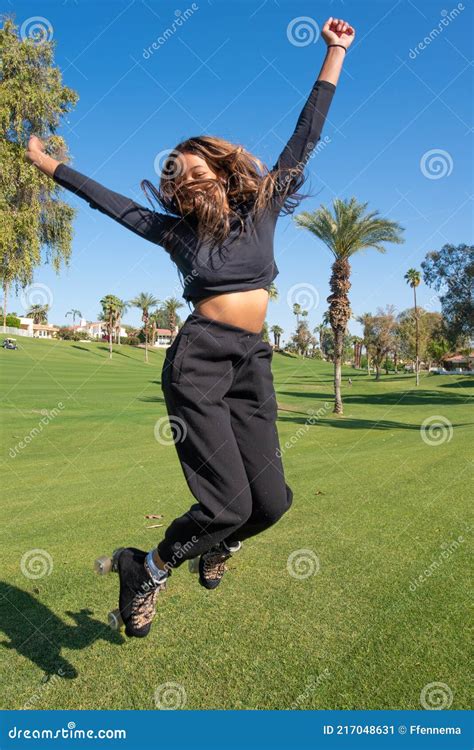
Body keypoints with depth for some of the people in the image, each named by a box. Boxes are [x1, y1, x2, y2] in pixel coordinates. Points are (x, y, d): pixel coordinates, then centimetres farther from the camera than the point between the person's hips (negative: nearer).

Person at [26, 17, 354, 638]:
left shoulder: (263, 204, 16)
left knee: (271, 501, -3)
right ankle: (150, 568, 13)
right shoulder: (179, 231, 13)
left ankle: (216, 543, 31)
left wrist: (335, 53, 22)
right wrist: (50, 165, 31)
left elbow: (305, 137, 19)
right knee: (228, 502, -14)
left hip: (252, 364, 3)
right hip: (199, 358, -3)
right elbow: (113, 203, 22)